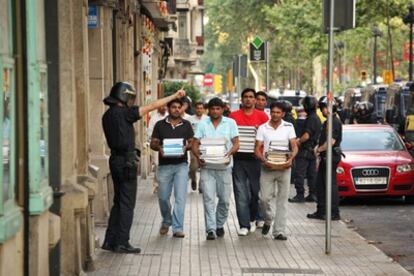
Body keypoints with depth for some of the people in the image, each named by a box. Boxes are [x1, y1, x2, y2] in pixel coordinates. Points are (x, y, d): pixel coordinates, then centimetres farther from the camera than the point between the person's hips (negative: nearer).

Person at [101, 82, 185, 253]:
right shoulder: (123, 113, -15)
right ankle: (121, 243, -1)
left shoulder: (108, 115, 10)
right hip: (126, 160, -9)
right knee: (127, 203, -3)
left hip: (115, 159, 9)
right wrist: (175, 96, -5)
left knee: (119, 201, 15)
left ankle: (110, 241, 16)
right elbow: (153, 106, -12)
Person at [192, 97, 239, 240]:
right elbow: (195, 143, 5)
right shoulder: (202, 124, 6)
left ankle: (219, 225, 26)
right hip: (207, 166, 0)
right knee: (208, 198, -8)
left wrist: (229, 153, -19)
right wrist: (198, 156, -15)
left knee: (224, 199, 5)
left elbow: (236, 143, 1)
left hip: (224, 166, 0)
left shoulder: (230, 123, 5)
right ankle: (210, 229, -9)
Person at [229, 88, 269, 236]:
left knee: (256, 190, 6)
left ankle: (252, 218, 29)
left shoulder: (262, 116, 6)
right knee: (241, 193, -3)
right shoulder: (233, 116, 6)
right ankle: (244, 224, 0)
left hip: (256, 158, 0)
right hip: (239, 158, 0)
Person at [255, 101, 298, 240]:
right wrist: (264, 160, -17)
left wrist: (291, 158, -18)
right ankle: (268, 219, 26)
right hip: (267, 167, 0)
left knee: (282, 200, 0)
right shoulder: (263, 128, 4)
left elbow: (294, 146, 2)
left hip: (284, 167, 0)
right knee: (265, 198, -4)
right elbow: (257, 148, 2)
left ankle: (279, 231, 4)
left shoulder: (289, 127, 6)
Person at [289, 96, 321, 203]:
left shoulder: (310, 118, -17)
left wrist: (299, 141, -7)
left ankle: (300, 195, -6)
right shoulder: (317, 118, 14)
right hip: (313, 150, 10)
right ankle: (312, 195, 14)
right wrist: (300, 139, 19)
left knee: (299, 174, -6)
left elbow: (306, 136, -23)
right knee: (312, 174, 12)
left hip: (305, 150, -10)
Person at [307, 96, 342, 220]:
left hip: (331, 156, -11)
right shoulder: (328, 122, 18)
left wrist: (319, 149, -11)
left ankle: (334, 213, -4)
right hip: (325, 157, 11)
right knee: (320, 184, 13)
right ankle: (321, 211, 19)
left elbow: (331, 141, -22)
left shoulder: (334, 121, -15)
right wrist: (319, 149, 11)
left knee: (331, 184, -8)